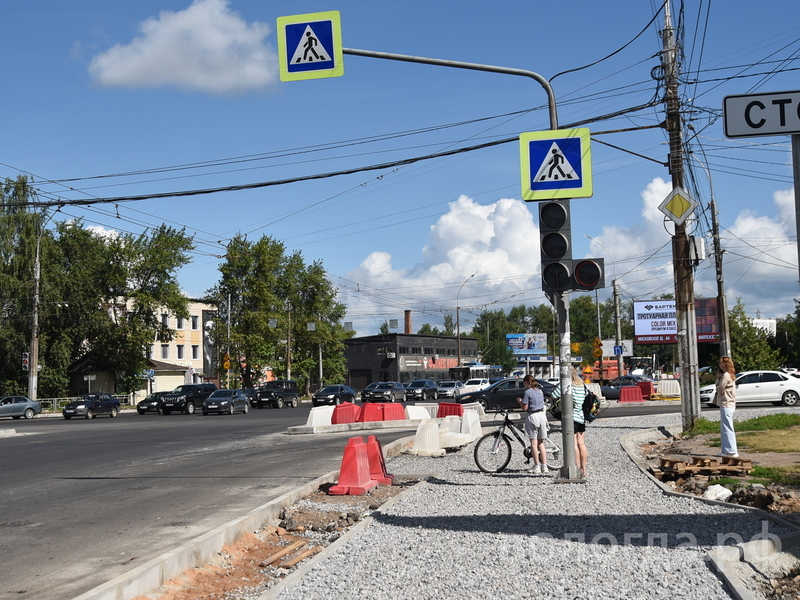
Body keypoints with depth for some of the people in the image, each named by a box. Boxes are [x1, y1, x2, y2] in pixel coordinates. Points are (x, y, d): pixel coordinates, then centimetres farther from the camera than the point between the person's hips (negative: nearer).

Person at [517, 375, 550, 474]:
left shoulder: (528, 392, -10)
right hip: (542, 415, 6)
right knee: (541, 443, 12)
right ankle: (544, 466, 10)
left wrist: (520, 401, 7)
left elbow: (525, 408, -13)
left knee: (534, 443, 0)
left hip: (532, 416, -6)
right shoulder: (540, 391, 11)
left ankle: (536, 466, 0)